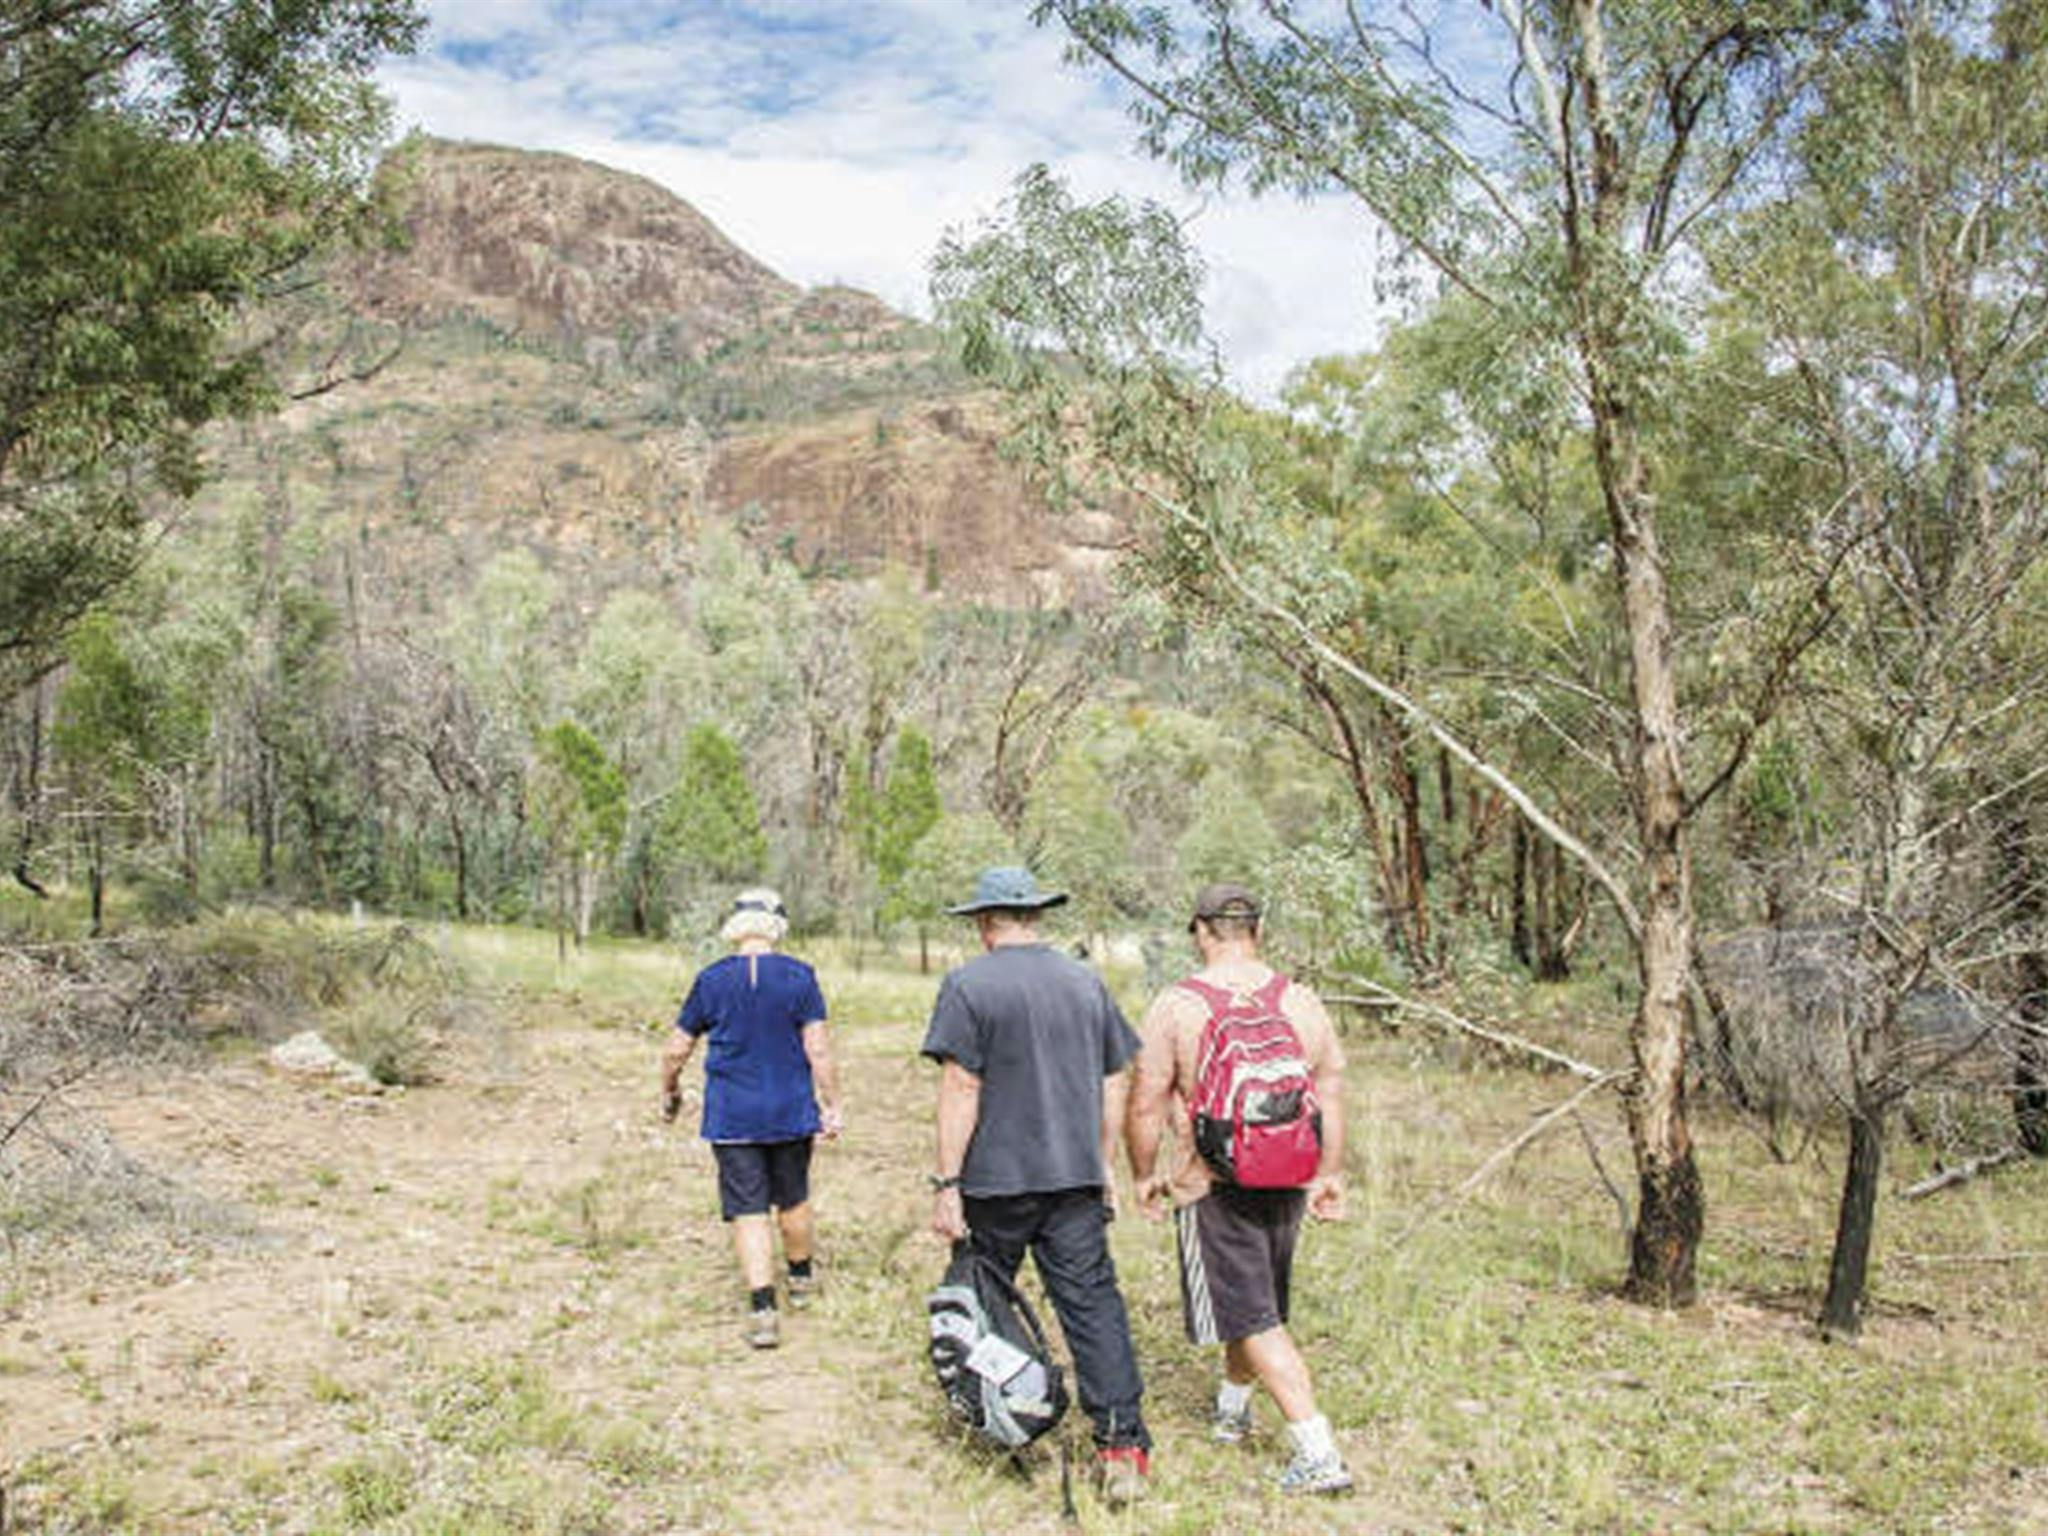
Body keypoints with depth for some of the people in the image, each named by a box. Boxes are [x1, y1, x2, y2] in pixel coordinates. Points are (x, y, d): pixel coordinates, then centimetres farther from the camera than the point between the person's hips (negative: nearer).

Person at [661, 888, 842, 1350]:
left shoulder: (711, 981, -3)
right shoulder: (799, 977, -6)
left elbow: (676, 1050, 3)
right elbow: (818, 1050, -8)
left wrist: (669, 1092, 20)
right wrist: (832, 1106, 1)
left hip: (732, 1117, -1)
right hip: (791, 1113, 1)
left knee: (749, 1212, 1)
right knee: (793, 1200, 19)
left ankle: (763, 1310, -5)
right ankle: (801, 1278, 38)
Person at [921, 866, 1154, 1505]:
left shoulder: (968, 985, -7)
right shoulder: (1086, 982, 8)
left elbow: (961, 1089, -12)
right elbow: (1115, 1083, 11)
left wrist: (947, 1183, -10)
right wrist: (1104, 1165, 20)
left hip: (996, 1178, -3)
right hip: (1076, 1177, 3)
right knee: (1093, 1304, 2)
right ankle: (1123, 1442, -5)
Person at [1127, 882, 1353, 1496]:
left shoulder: (1175, 1006, -11)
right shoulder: (1301, 1002, 1)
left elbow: (1146, 1104, -9)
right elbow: (1332, 1095, 5)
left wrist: (1144, 1173, 4)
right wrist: (1329, 1174, 13)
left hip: (1211, 1186, -5)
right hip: (1287, 1184, 5)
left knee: (1254, 1320, 0)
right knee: (1254, 1301, 24)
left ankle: (1319, 1453, -6)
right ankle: (1232, 1405, 45)